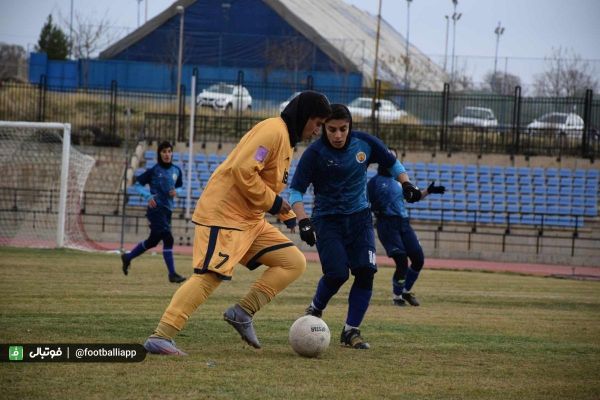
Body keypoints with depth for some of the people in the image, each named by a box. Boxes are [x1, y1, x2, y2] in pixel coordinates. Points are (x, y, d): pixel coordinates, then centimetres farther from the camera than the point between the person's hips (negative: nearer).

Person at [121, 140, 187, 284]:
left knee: (153, 241, 16)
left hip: (168, 210, 7)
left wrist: (176, 192, -4)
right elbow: (137, 184, -3)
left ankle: (127, 257, 37)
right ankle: (172, 274, -13)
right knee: (168, 239, -16)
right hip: (156, 209, -7)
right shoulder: (153, 171, -7)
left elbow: (180, 187, 19)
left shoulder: (176, 171, 8)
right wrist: (148, 196, -18)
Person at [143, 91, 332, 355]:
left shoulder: (285, 138, 19)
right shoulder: (273, 131, -13)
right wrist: (273, 202, -16)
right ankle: (160, 337, -21)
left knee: (295, 262, 4)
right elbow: (242, 171, -23)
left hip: (250, 221, 10)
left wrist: (289, 217, 18)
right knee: (209, 277, -19)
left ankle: (242, 313, -2)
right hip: (224, 215, -10)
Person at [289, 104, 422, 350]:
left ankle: (351, 331, 1)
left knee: (366, 271, -12)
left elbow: (392, 163, 11)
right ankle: (315, 310, 15)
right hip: (327, 219, -3)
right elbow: (296, 190, -11)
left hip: (359, 217, 3)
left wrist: (406, 183, -7)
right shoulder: (315, 153, -15)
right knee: (337, 273, -17)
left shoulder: (365, 143, -6)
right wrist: (303, 221, -25)